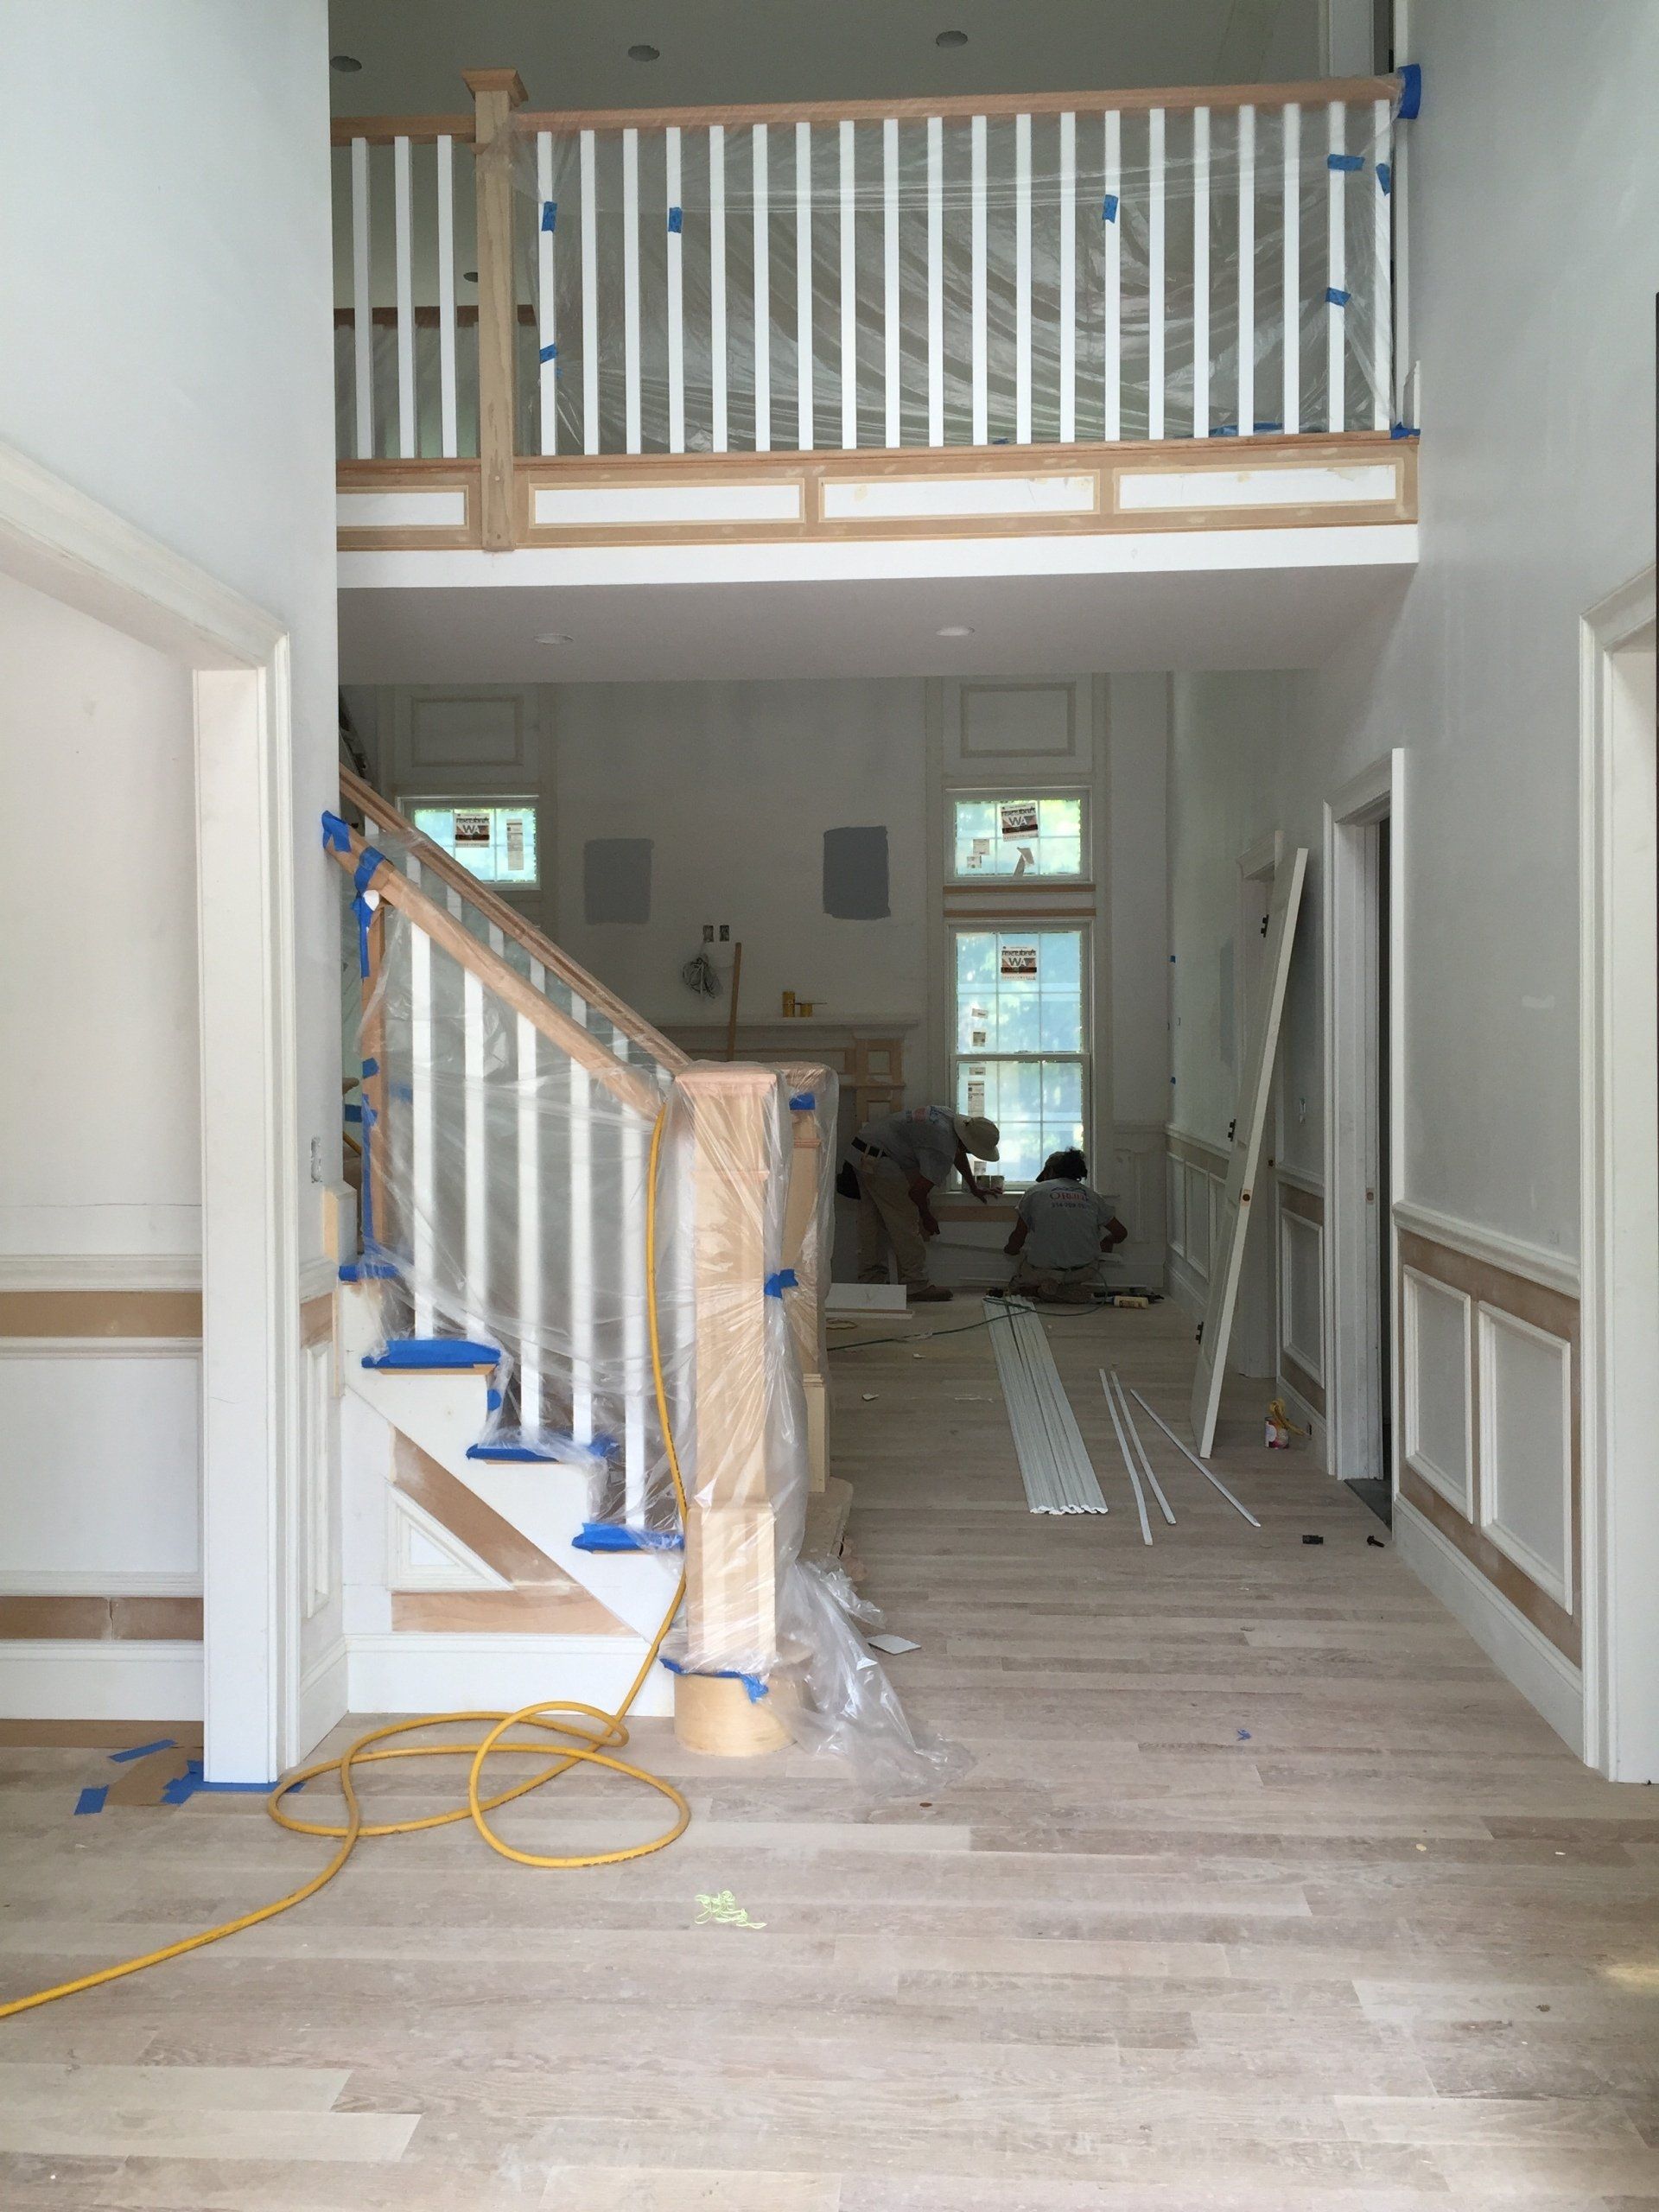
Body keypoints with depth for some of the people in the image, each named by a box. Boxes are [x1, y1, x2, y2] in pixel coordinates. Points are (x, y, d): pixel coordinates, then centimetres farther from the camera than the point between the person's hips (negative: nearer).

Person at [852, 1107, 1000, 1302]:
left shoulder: (949, 1116, 8)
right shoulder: (943, 1152, -21)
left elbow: (958, 1154, 27)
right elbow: (917, 1192, -17)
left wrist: (975, 1189, 37)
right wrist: (927, 1218, 2)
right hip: (878, 1159, -11)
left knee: (873, 1222, 15)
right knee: (905, 1223, -6)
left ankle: (871, 1280, 21)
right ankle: (916, 1286, -3)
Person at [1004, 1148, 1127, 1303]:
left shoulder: (1035, 1192, 5)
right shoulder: (1091, 1196, 12)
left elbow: (1018, 1238, 10)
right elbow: (1121, 1233, 18)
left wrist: (1010, 1250, 33)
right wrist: (1106, 1243, 40)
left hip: (1043, 1269, -1)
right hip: (1083, 1271, 1)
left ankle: (1037, 1290, -6)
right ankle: (1076, 1291, -1)